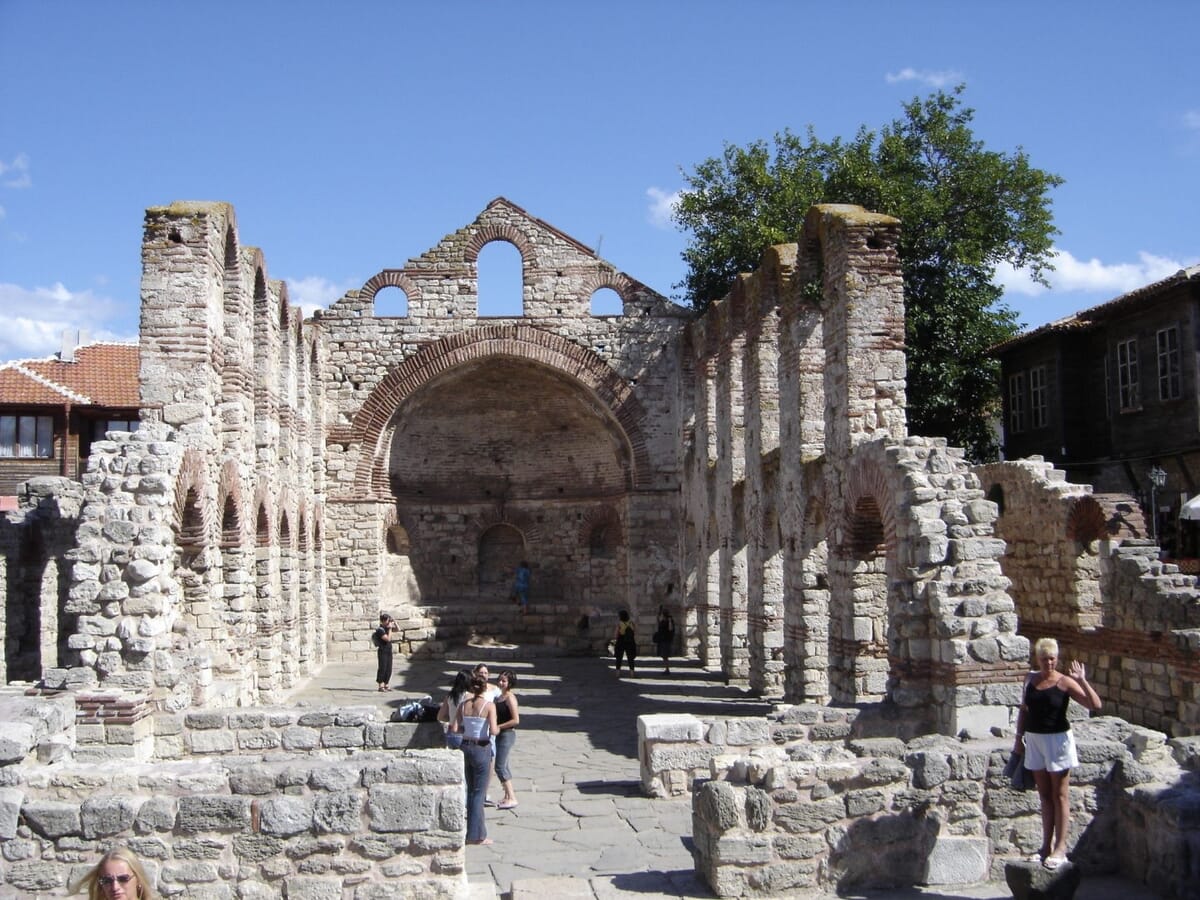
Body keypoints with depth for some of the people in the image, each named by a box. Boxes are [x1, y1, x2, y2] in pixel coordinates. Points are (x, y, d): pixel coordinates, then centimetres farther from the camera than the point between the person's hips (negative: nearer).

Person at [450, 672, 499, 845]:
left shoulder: (464, 705, 0)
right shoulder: (489, 705, -12)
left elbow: (454, 729, -3)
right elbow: (493, 730, -21)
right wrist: (498, 729, 1)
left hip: (466, 747, 5)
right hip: (482, 748, -5)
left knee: (471, 790, 18)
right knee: (479, 792, 3)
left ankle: (475, 832, 25)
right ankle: (477, 835, 5)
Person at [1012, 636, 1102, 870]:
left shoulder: (1065, 682, -10)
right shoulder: (1030, 679, 5)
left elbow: (1095, 705, -18)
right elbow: (1024, 710, 15)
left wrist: (1082, 681, -26)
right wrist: (1019, 737, 12)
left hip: (1058, 739, -5)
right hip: (1034, 740, 5)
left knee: (1060, 795, 0)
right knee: (1044, 794, 12)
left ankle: (1060, 847, 3)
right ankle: (1047, 844, 19)